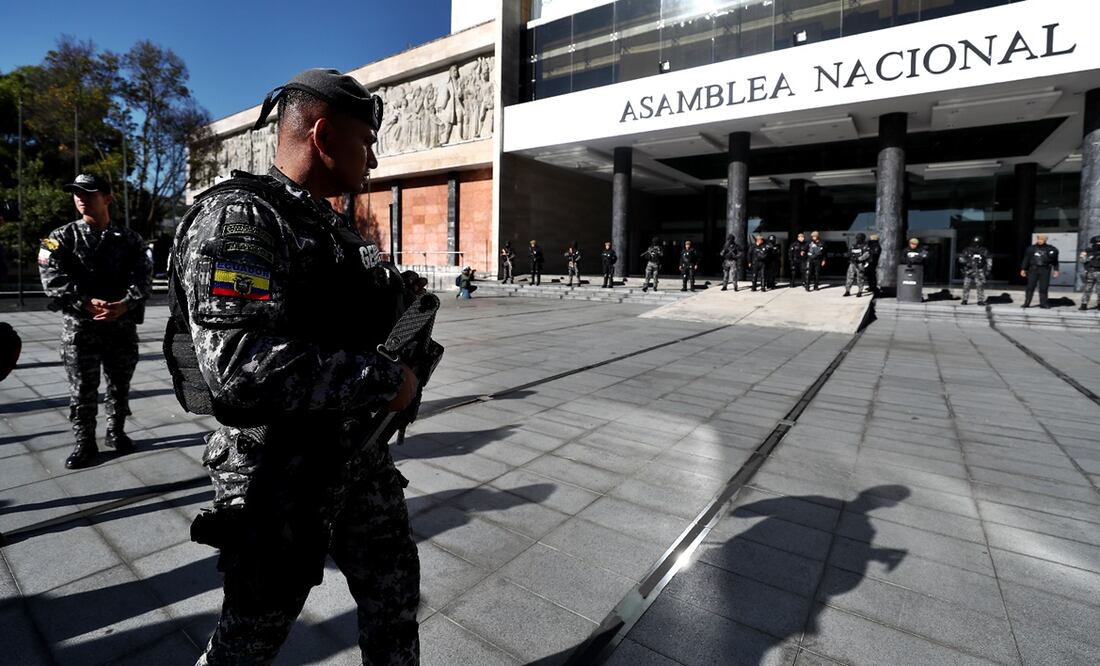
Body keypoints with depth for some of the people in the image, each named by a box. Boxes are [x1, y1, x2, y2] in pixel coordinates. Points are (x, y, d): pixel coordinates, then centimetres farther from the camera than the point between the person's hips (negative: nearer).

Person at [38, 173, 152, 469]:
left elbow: (143, 277, -4)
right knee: (82, 390, 5)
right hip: (79, 326, -1)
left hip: (123, 325, 1)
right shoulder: (62, 237, 3)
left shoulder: (130, 240, 5)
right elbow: (53, 278, -6)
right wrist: (87, 303, -20)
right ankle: (84, 443, 17)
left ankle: (116, 433, 29)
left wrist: (124, 305, -20)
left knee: (120, 385, 12)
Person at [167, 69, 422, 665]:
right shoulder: (238, 217, -19)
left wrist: (397, 295, 0)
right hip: (279, 475, -8)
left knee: (394, 590, 22)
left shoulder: (329, 224, 10)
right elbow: (241, 368, -31)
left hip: (359, 454, 8)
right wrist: (383, 379, -24)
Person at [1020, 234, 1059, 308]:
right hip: (1033, 269, 0)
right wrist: (1023, 269, 6)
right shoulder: (1032, 248, 7)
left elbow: (1055, 261, 9)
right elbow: (1026, 259, 10)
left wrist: (1055, 270, 5)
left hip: (1045, 270, 0)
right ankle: (1026, 303, -1)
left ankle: (1043, 303, 8)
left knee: (1043, 288, 2)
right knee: (1030, 287, -3)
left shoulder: (1050, 249, 6)